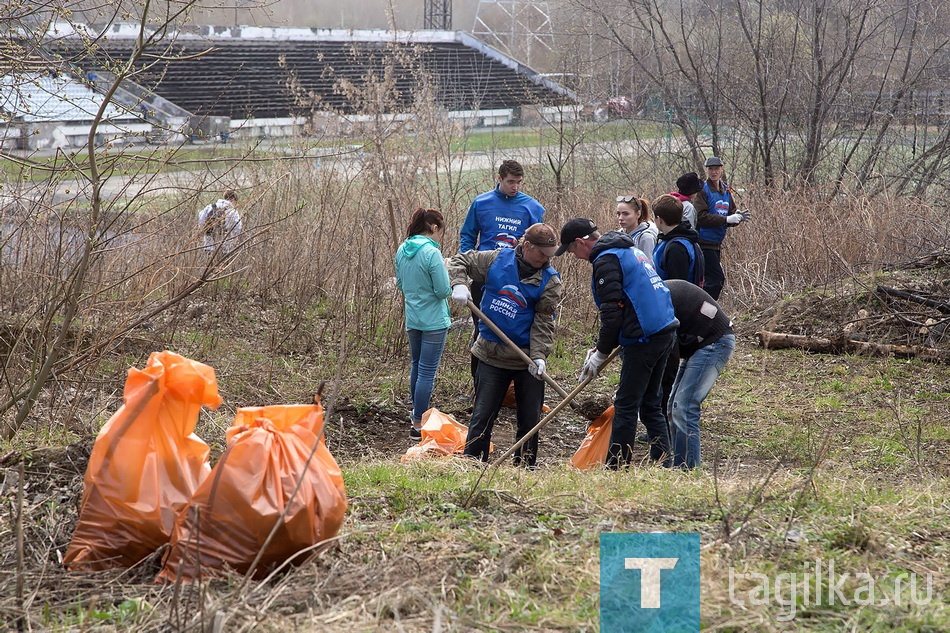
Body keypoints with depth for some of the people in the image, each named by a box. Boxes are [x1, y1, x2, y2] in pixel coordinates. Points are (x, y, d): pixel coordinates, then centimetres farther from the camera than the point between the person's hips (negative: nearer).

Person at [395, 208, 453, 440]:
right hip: (434, 321, -8)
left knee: (417, 367, 22)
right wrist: (444, 272, 0)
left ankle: (417, 415, 33)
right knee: (427, 372, -3)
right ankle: (418, 425, -1)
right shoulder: (432, 253, -20)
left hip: (412, 319, 8)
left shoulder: (402, 251, 4)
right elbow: (444, 290, -17)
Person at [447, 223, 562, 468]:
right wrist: (459, 283, -9)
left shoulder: (549, 280, -5)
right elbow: (460, 261, 10)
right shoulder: (496, 260, -3)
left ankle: (524, 470, 21)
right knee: (481, 418, 4)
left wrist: (539, 355, -21)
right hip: (491, 356, 0)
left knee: (530, 421, 8)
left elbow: (543, 323, -8)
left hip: (528, 361, 0)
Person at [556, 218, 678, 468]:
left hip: (644, 339, -10)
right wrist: (602, 347, 20)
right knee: (650, 404, 16)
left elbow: (612, 313, -16)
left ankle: (615, 467, 0)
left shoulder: (606, 261, -10)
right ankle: (663, 465, 15)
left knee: (626, 406, -3)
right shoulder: (629, 250, 20)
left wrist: (601, 353, -4)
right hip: (665, 332, 10)